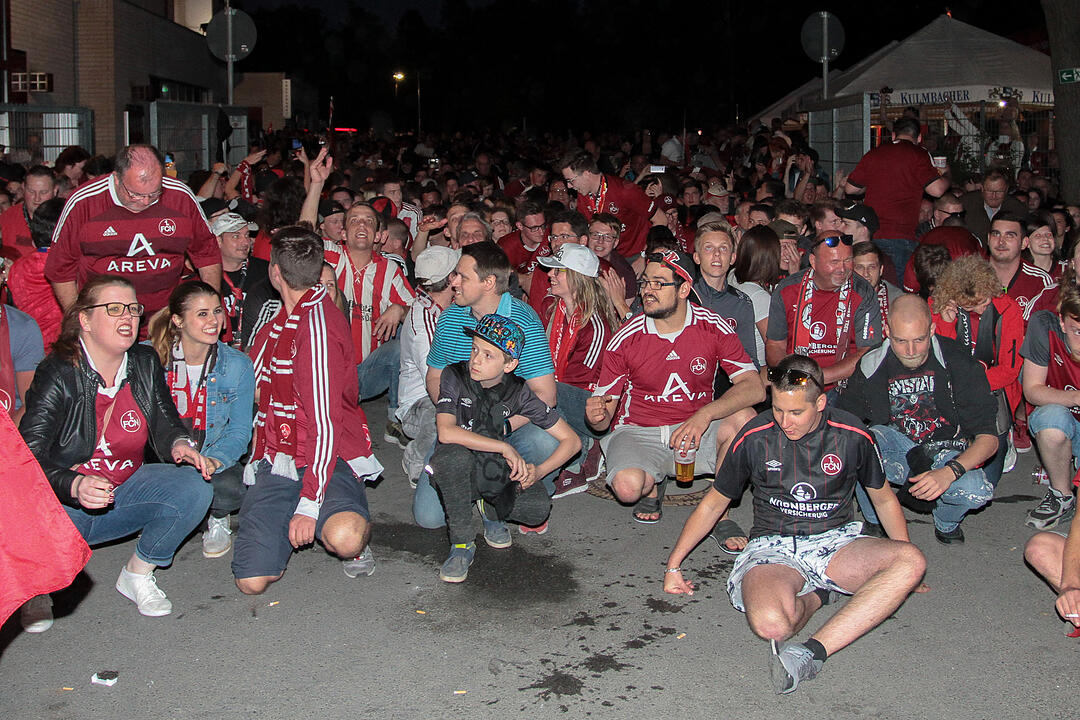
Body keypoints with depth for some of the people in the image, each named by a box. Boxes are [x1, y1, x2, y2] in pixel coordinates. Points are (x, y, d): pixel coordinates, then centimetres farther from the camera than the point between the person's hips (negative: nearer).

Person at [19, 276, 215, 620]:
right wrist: (76, 486, -41)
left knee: (193, 487, -21)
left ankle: (138, 575, 1)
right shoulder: (57, 375, -15)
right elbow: (29, 456, -21)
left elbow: (164, 424, 6)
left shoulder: (145, 364, 2)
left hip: (124, 489, 5)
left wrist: (179, 444, -20)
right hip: (62, 505, -4)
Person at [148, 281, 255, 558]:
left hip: (213, 459, 0)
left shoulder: (237, 365, -4)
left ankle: (217, 519, 5)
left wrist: (214, 460, -27)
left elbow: (239, 430, -5)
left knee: (232, 487, -35)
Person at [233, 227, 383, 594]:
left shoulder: (319, 322, -14)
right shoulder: (277, 323, 14)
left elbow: (326, 419, -20)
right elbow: (250, 387, 31)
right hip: (276, 462, 7)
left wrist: (309, 503, -22)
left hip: (329, 457, -6)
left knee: (344, 538, -37)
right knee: (252, 582, -11)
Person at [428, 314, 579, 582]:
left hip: (493, 474, 2)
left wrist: (538, 471, -19)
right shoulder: (455, 376, -12)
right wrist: (505, 448, -26)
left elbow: (571, 441, -4)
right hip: (452, 470, -2)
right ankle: (462, 544, -21)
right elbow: (446, 432, -28)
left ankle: (488, 509, 8)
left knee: (539, 506, -27)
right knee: (453, 453, -38)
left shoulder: (518, 393, -7)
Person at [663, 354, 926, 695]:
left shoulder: (852, 436, -1)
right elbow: (713, 504, 11)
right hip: (773, 548, -2)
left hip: (836, 541, 2)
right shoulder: (755, 438, -2)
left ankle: (813, 649, -35)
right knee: (770, 624, -37)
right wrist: (674, 565, 10)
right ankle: (817, 595, -1)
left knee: (912, 561, -31)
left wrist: (903, 565, 10)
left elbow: (884, 499, 16)